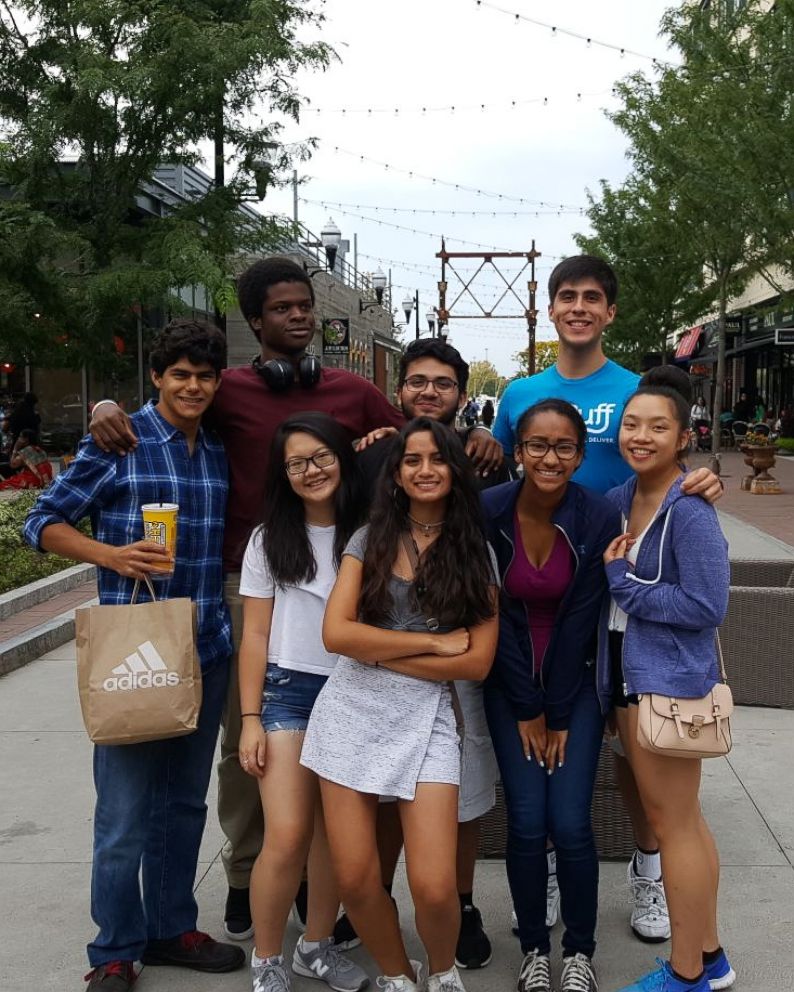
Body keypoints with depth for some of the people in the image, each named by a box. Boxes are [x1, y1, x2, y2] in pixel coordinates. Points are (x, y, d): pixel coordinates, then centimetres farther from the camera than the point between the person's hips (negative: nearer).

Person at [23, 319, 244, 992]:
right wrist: (111, 555, -17)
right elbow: (43, 522, -2)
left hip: (207, 651, 5)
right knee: (124, 815, 1)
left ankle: (171, 928, 32)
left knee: (185, 802, 15)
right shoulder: (118, 440, -4)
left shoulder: (221, 452, 10)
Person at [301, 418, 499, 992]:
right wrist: (433, 641, -8)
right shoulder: (370, 539, 5)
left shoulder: (476, 552, 4)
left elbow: (477, 662, -4)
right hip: (352, 710, 1)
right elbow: (336, 633, -6)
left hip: (425, 718, -1)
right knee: (355, 880, 2)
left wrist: (378, 653, -8)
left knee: (434, 887, -9)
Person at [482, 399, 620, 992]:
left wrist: (558, 715, -8)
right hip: (510, 683, 1)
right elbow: (494, 616, -9)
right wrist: (527, 709, -6)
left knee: (570, 824, -5)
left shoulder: (599, 519, -15)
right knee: (527, 822, -3)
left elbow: (580, 622, -11)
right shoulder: (489, 513, -14)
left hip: (578, 681, 0)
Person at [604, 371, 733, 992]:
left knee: (673, 823, 3)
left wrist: (621, 580, -16)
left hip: (670, 680, -9)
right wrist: (619, 573, 1)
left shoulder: (689, 511, -18)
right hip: (630, 675, 9)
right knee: (681, 819, 18)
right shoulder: (619, 500, 6)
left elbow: (707, 606, -21)